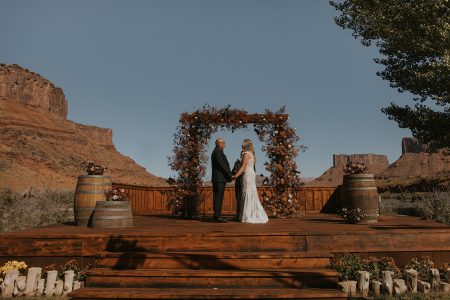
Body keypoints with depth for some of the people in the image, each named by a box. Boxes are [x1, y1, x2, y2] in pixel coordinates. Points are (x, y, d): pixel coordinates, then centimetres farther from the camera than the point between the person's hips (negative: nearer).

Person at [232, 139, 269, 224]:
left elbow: (243, 167, -15)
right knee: (252, 195, 10)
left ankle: (249, 217, -7)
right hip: (251, 175, 9)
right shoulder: (251, 154, 18)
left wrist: (236, 176, -13)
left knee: (248, 195, -8)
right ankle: (257, 215, 12)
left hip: (248, 175, -9)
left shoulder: (246, 154, -10)